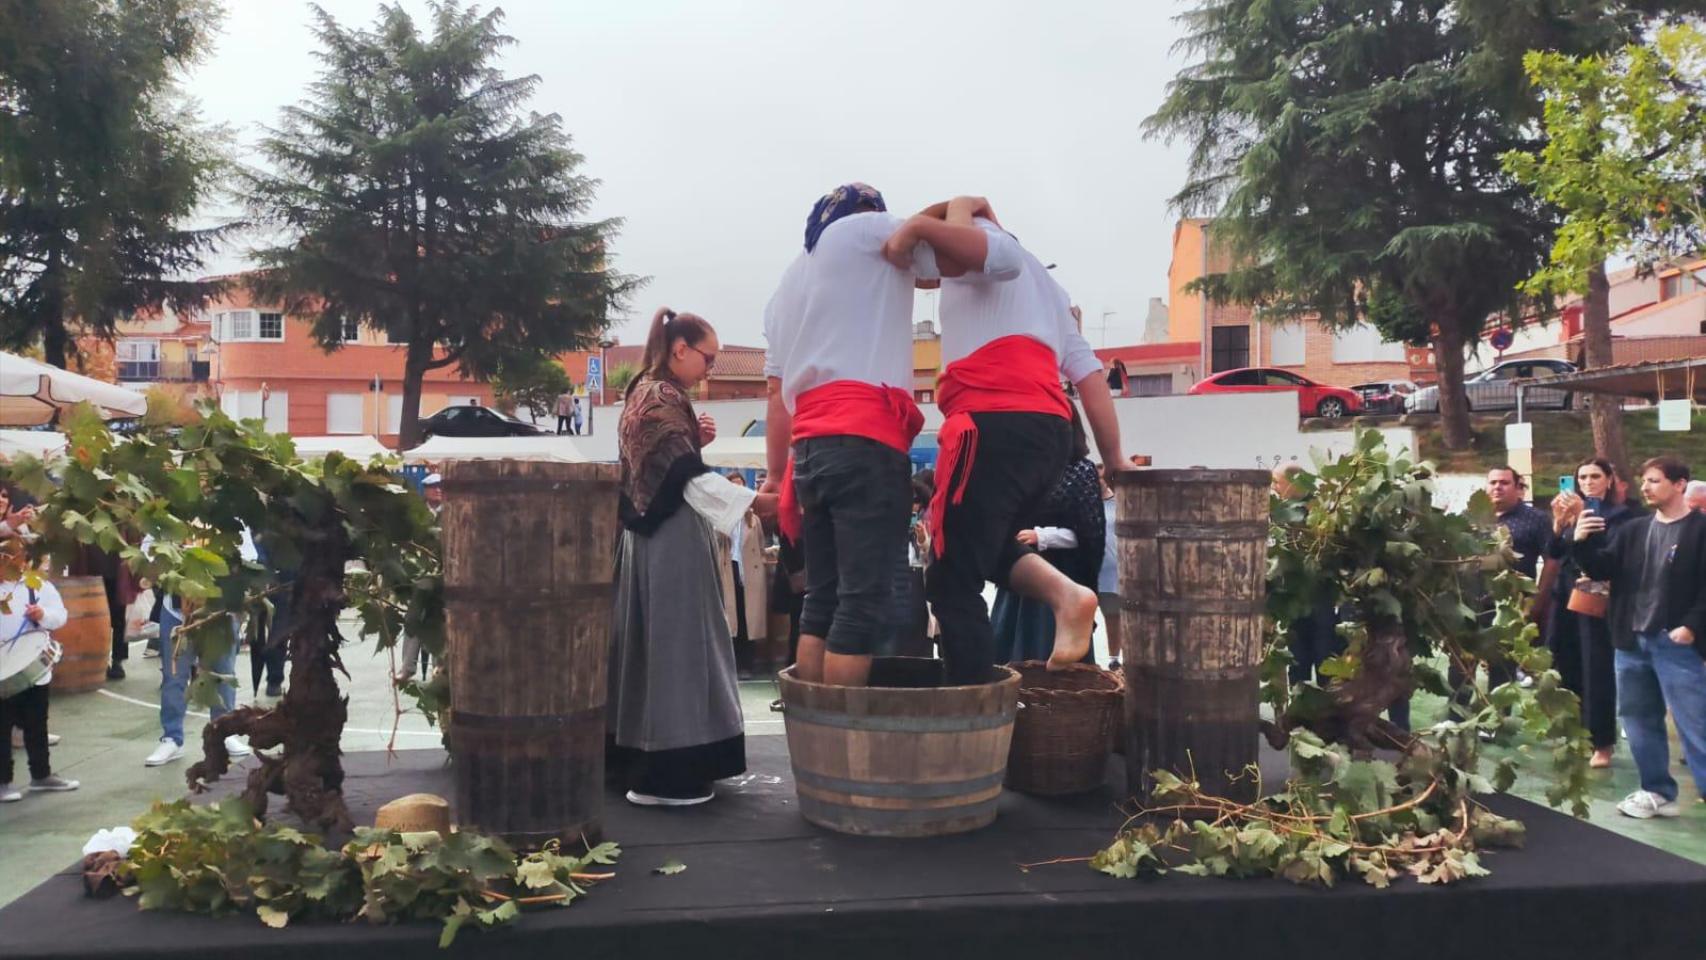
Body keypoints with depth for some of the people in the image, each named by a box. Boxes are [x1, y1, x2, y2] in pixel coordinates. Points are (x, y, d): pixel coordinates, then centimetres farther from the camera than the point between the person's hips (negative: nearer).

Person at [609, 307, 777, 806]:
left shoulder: (644, 392, 17)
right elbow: (689, 477, -21)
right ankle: (664, 772, -3)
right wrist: (754, 502, -25)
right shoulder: (663, 397, -14)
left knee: (652, 644, 13)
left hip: (652, 533, 10)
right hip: (672, 539, -10)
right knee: (674, 645, -7)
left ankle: (645, 759, 21)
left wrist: (693, 440, 7)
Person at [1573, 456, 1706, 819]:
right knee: (1638, 718, 13)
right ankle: (1657, 792, 25)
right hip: (1632, 640, 7)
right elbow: (1602, 570, 7)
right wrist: (1582, 543, -10)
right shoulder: (1633, 530, 11)